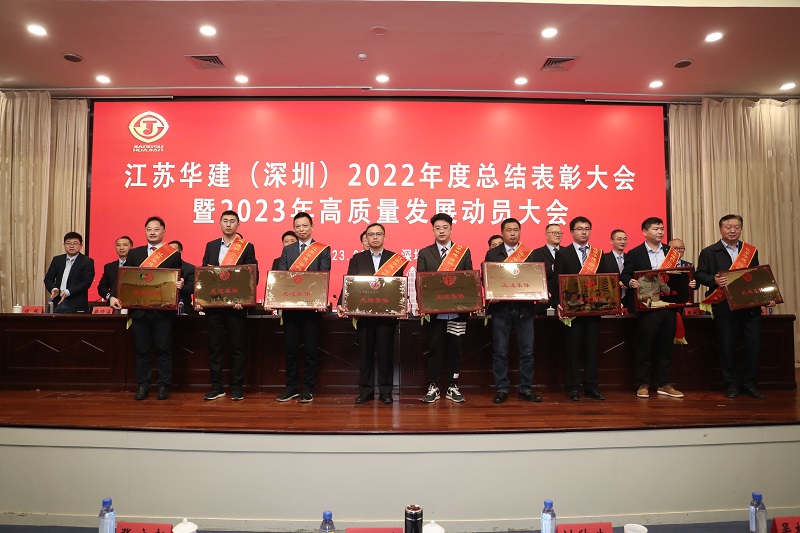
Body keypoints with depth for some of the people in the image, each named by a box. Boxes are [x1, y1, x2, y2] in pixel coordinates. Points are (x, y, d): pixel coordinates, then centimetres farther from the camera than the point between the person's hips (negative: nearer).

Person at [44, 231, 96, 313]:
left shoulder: (87, 261, -1)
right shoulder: (57, 259, 15)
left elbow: (86, 282, -9)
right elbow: (48, 278, 13)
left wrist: (68, 292, -19)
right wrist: (53, 289, -8)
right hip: (57, 304, 4)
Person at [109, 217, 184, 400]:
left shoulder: (174, 254, 4)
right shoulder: (134, 253, 11)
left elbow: (179, 279, 2)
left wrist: (180, 284, -21)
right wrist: (113, 296, -7)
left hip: (163, 310, -2)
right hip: (140, 310, 3)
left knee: (163, 349, 2)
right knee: (142, 349, 8)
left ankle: (163, 386, 12)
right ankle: (142, 386, 17)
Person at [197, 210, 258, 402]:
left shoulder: (247, 247, 1)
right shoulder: (211, 246, 11)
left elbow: (253, 276, -4)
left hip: (236, 305, -3)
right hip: (213, 305, 3)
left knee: (237, 348, 3)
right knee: (214, 347, 8)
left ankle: (237, 388, 13)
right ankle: (216, 387, 18)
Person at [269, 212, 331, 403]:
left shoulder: (323, 250, 3)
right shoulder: (287, 250, 13)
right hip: (290, 305, 3)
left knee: (311, 348, 4)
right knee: (291, 348, 9)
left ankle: (307, 388, 15)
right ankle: (291, 386, 21)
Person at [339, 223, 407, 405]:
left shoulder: (395, 259, 6)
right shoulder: (357, 259, 9)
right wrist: (342, 304, -11)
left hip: (387, 312, -1)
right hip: (363, 312, 1)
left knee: (386, 352, 3)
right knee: (365, 352, 7)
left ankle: (385, 391, 14)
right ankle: (365, 391, 17)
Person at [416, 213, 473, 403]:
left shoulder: (464, 251, 7)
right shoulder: (424, 253, 6)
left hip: (458, 310, 1)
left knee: (455, 349, 7)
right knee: (434, 349, 5)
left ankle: (453, 387, 18)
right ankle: (433, 387, 15)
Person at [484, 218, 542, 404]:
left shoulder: (530, 254, 9)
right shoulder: (492, 254, 7)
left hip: (524, 308, 1)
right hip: (501, 308, -1)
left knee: (527, 351, 4)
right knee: (500, 352, 3)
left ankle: (526, 389, 16)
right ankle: (501, 389, 13)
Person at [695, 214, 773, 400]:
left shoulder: (751, 251, 13)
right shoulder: (709, 252, 2)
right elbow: (699, 275, -3)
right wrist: (714, 280, -21)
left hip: (751, 306, 3)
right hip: (724, 308, -3)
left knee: (754, 345, 2)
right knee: (726, 347, 4)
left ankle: (749, 384, 17)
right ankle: (731, 384, 17)